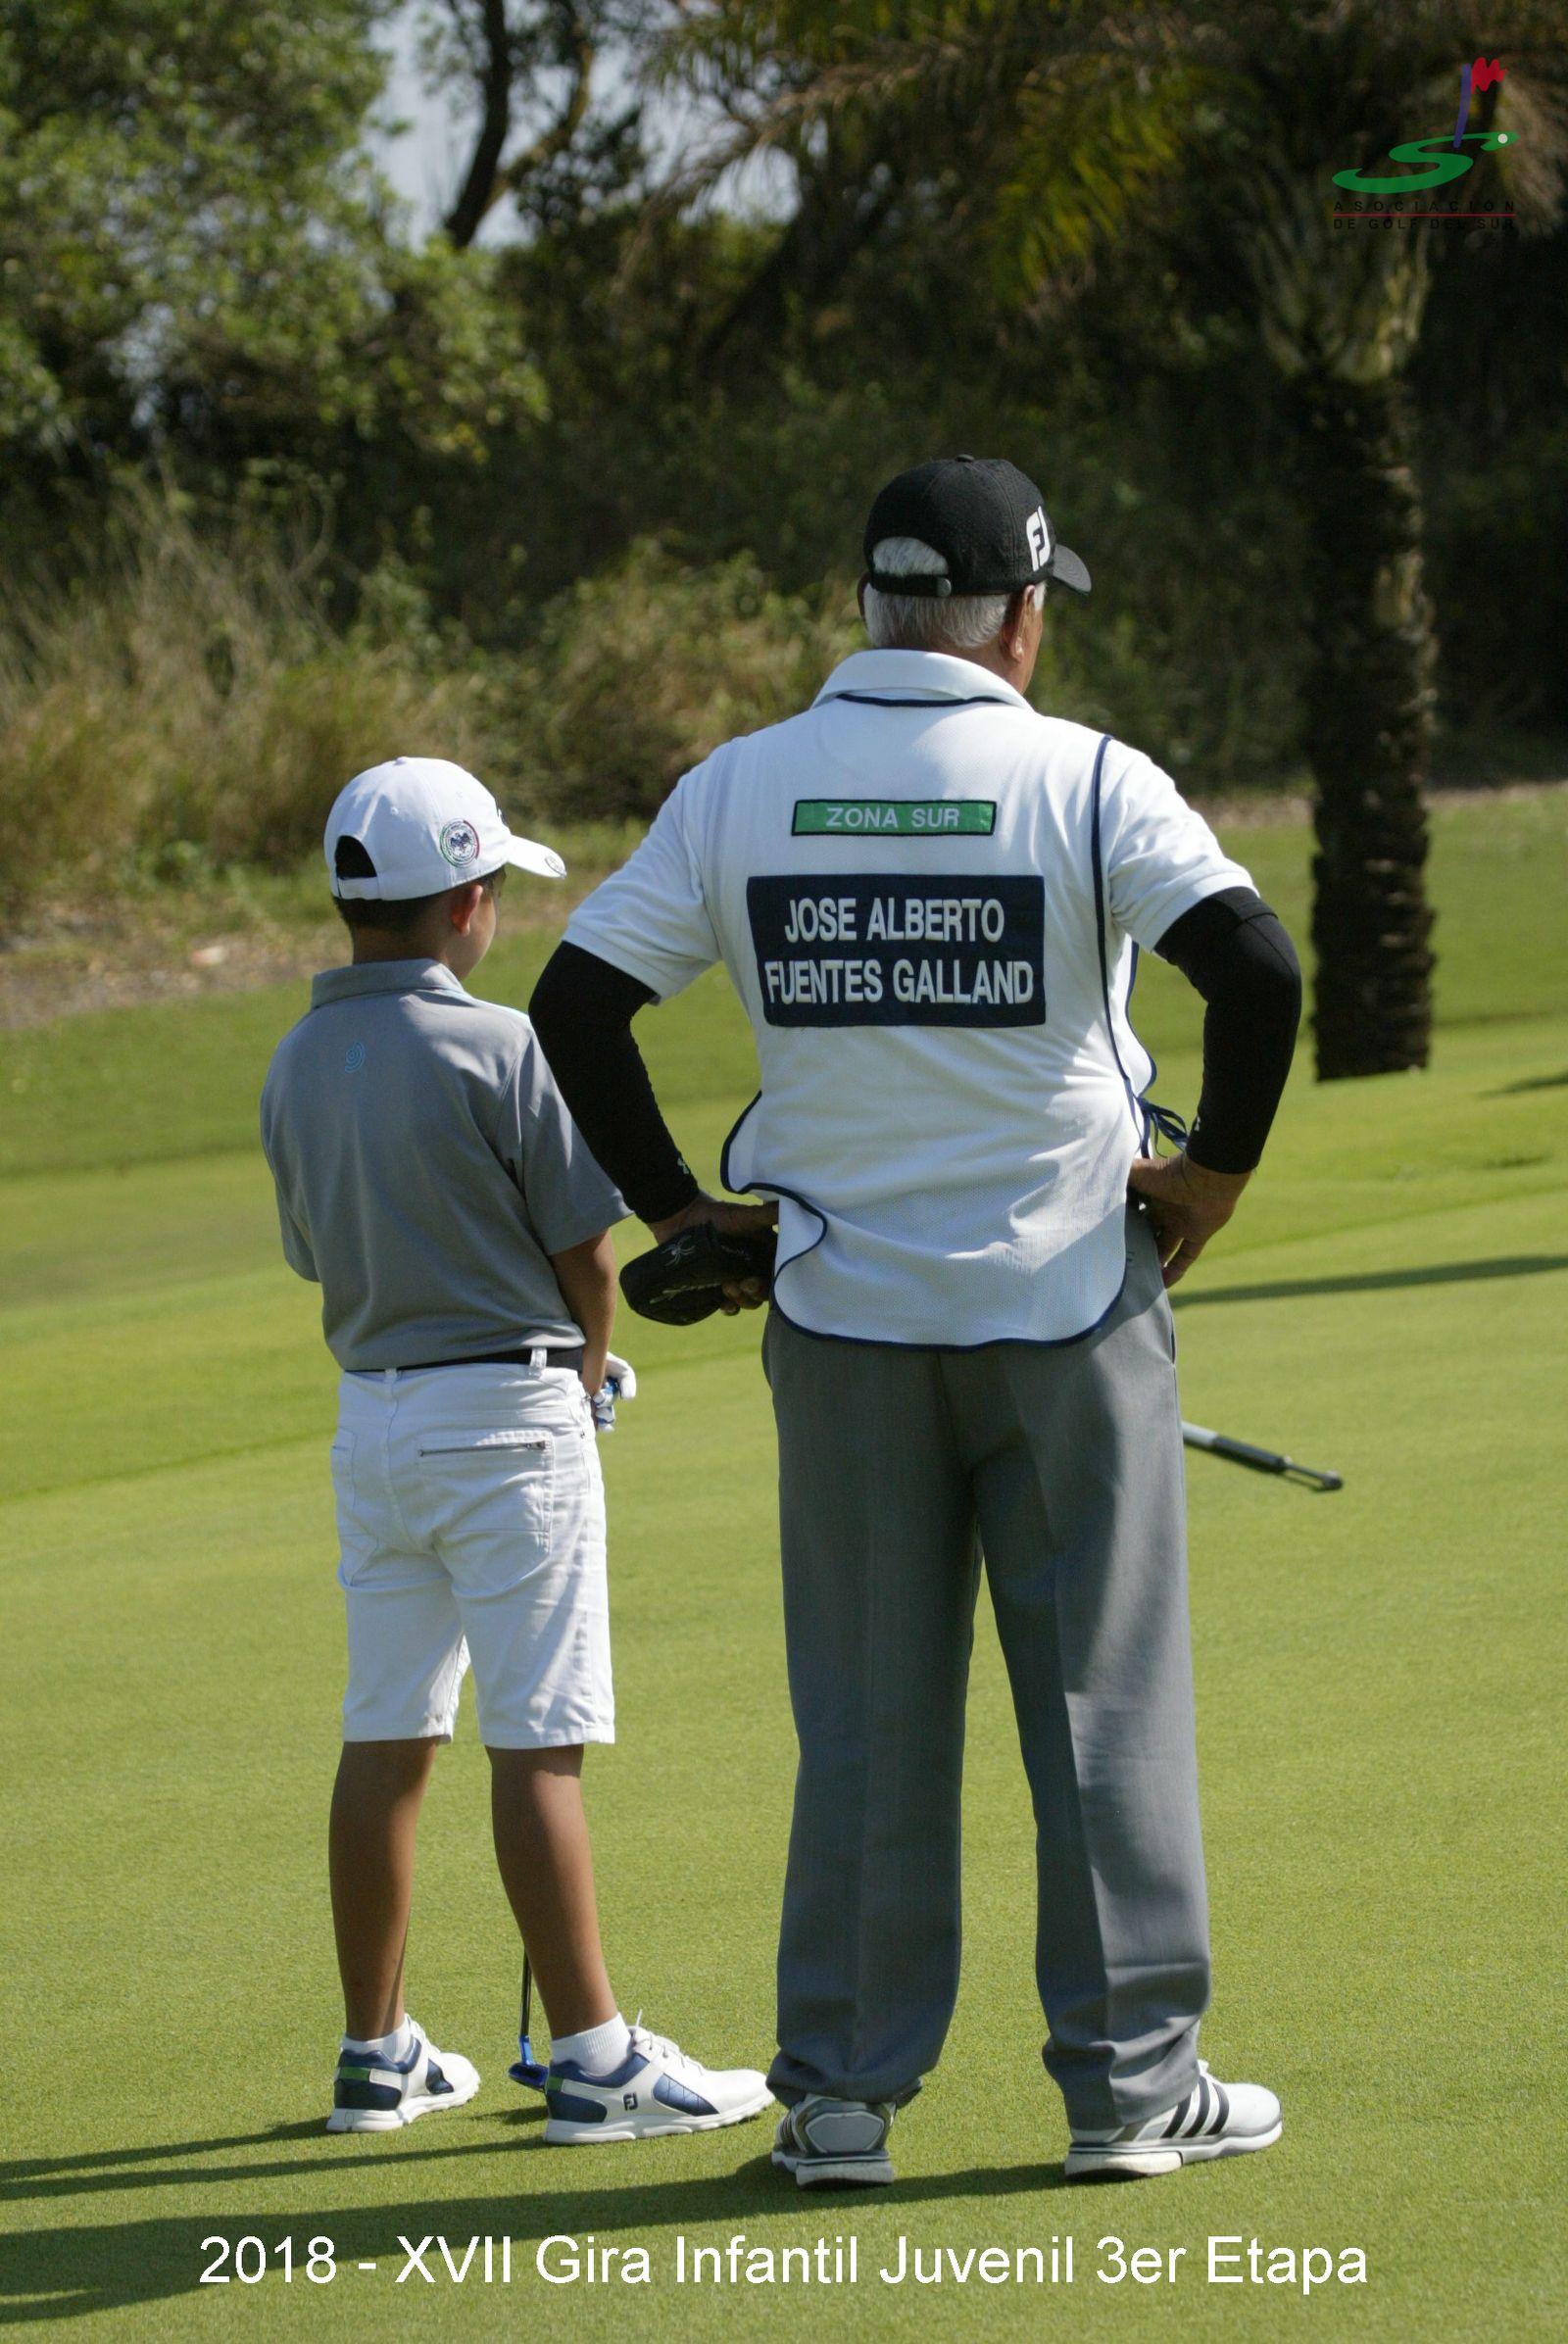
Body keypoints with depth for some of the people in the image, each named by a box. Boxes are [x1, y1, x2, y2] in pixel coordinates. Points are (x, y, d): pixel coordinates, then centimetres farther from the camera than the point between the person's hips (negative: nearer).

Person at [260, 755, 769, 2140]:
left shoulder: (297, 1065, 6)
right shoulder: (495, 1049, -14)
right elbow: (587, 1256, -10)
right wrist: (583, 1371, 11)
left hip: (373, 1415, 7)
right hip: (508, 1413, -7)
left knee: (387, 1740, 10)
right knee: (538, 1746, -6)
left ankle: (378, 2054, 15)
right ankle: (594, 2061, -4)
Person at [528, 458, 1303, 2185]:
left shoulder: (741, 788, 1)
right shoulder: (1084, 779, -8)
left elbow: (574, 1001, -2)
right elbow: (1255, 964, -20)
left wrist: (675, 1210, 5)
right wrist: (1218, 1169, -6)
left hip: (841, 1321, 3)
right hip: (1067, 1301, -2)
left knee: (866, 1716, 9)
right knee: (1101, 1697, 6)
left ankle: (842, 2092, 9)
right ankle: (1130, 2084, 9)